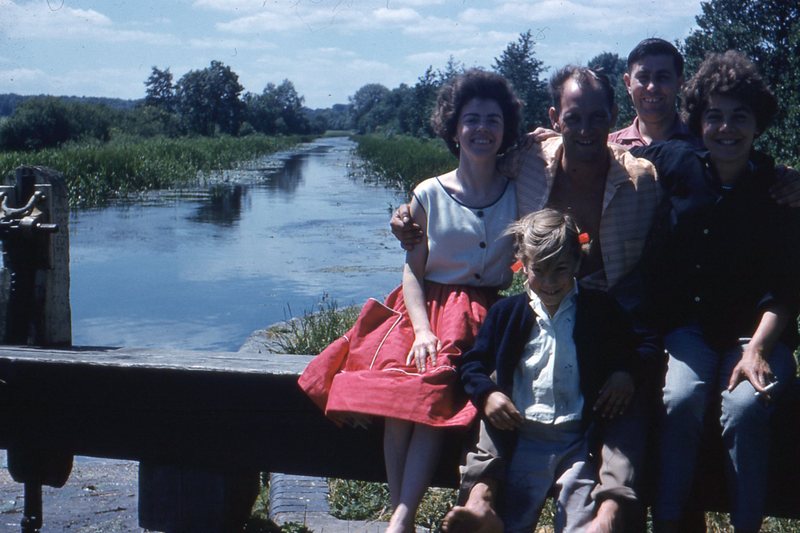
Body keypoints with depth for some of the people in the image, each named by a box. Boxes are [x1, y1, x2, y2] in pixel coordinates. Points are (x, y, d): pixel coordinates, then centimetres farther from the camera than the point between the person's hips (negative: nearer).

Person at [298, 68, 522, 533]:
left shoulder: (518, 194, 7)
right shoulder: (429, 194, 6)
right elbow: (413, 271, 1)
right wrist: (422, 329, -12)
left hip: (485, 312, -1)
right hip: (427, 305, 1)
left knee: (435, 386, -28)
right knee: (396, 380, -27)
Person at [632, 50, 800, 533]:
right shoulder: (674, 165, 2)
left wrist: (757, 348, -17)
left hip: (759, 330, -1)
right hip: (689, 326, 1)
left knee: (745, 406, -29)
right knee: (680, 398, -28)